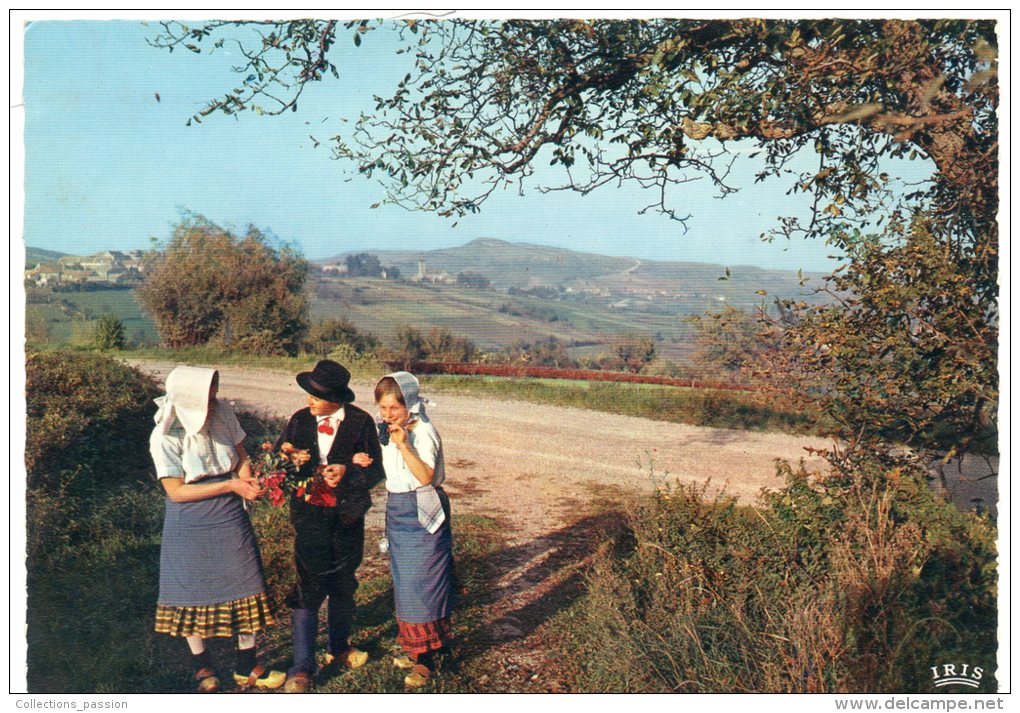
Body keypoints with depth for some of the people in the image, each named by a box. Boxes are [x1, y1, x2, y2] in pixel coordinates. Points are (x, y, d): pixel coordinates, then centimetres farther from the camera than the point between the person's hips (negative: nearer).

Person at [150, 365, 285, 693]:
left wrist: (245, 481, -15)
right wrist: (229, 486, -22)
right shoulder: (164, 436, -18)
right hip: (190, 522, -3)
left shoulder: (222, 413, -8)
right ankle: (201, 664, 33)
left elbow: (242, 457, 6)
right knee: (193, 591, 10)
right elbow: (176, 491, -16)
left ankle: (247, 666, 21)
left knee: (243, 584, 5)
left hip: (229, 516, 3)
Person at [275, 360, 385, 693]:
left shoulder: (361, 422, -7)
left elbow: (376, 471, -5)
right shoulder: (300, 420, 0)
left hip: (347, 515, 0)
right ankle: (302, 667, 8)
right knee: (308, 587, -3)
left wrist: (347, 472, -23)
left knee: (343, 585, 16)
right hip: (310, 514, 0)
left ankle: (339, 648, 37)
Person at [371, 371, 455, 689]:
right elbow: (385, 470, 13)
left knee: (421, 584, -2)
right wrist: (366, 461, -5)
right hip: (397, 511, 8)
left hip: (421, 514, -8)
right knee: (405, 583, 15)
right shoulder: (386, 430, 7)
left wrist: (404, 445, -32)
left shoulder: (423, 432, -17)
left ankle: (427, 658, 9)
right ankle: (416, 648, 29)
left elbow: (426, 476, -26)